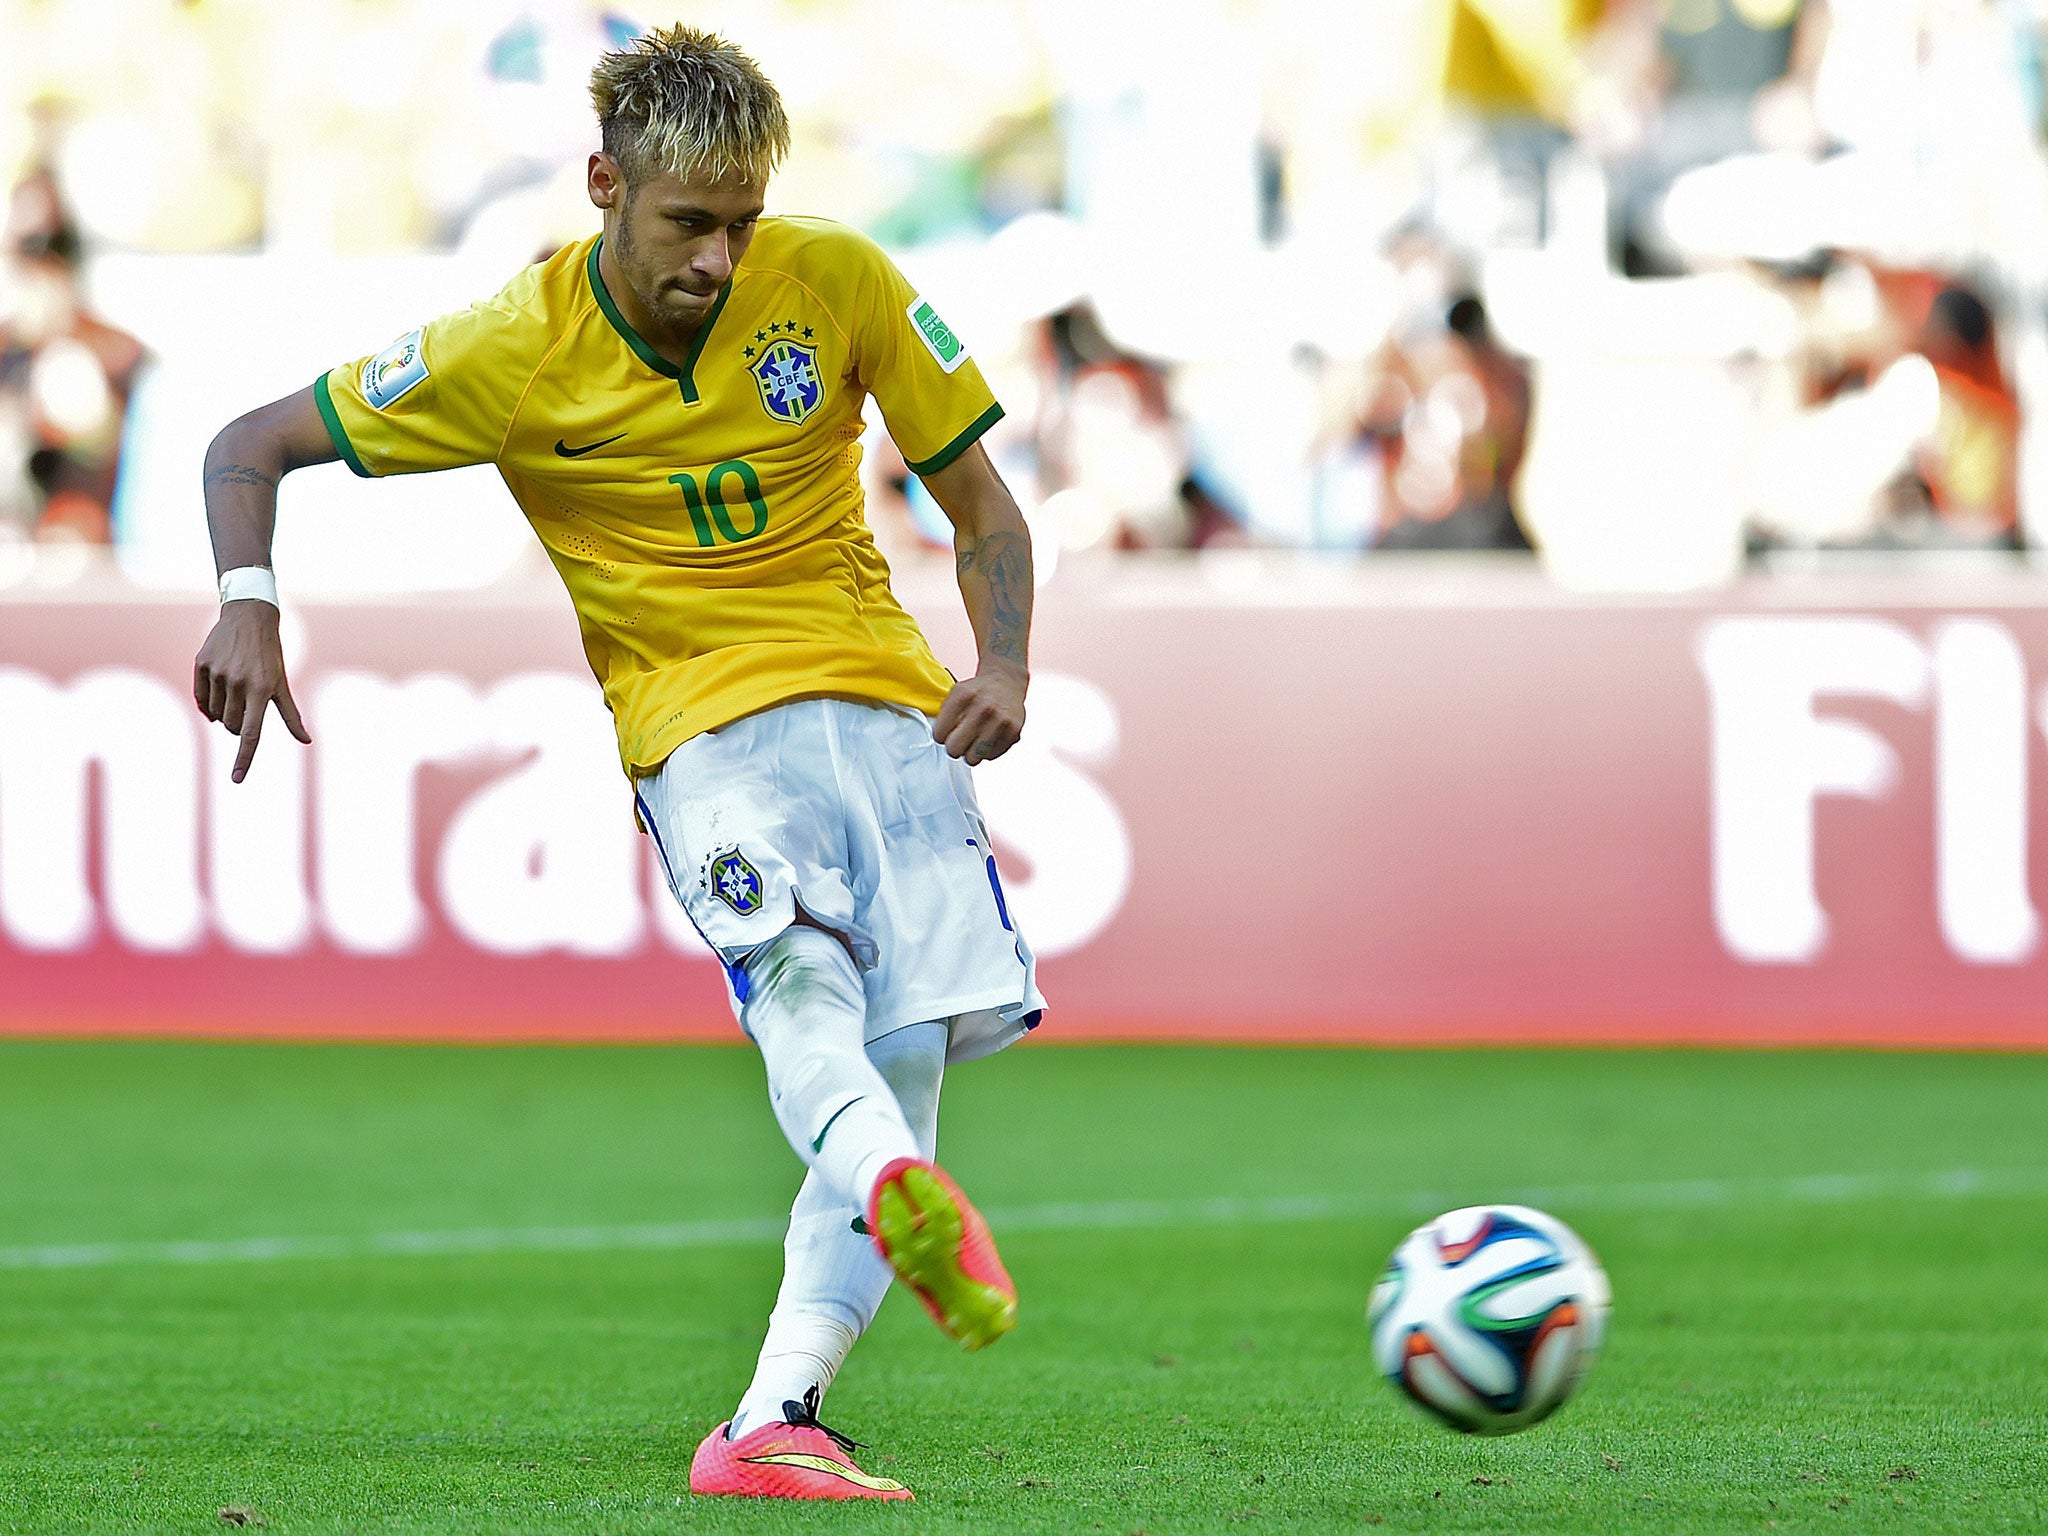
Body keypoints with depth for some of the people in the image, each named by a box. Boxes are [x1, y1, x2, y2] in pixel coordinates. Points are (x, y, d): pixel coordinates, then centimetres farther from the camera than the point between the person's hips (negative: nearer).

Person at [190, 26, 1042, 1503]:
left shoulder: (838, 281, -1)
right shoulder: (516, 349, -5)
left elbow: (985, 514, 8)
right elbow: (251, 447, 1)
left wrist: (1003, 669, -11)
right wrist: (249, 605, -18)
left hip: (881, 693, 3)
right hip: (696, 714, -3)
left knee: (909, 1059, -12)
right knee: (798, 970, -33)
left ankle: (774, 1424, -14)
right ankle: (899, 1194, -64)